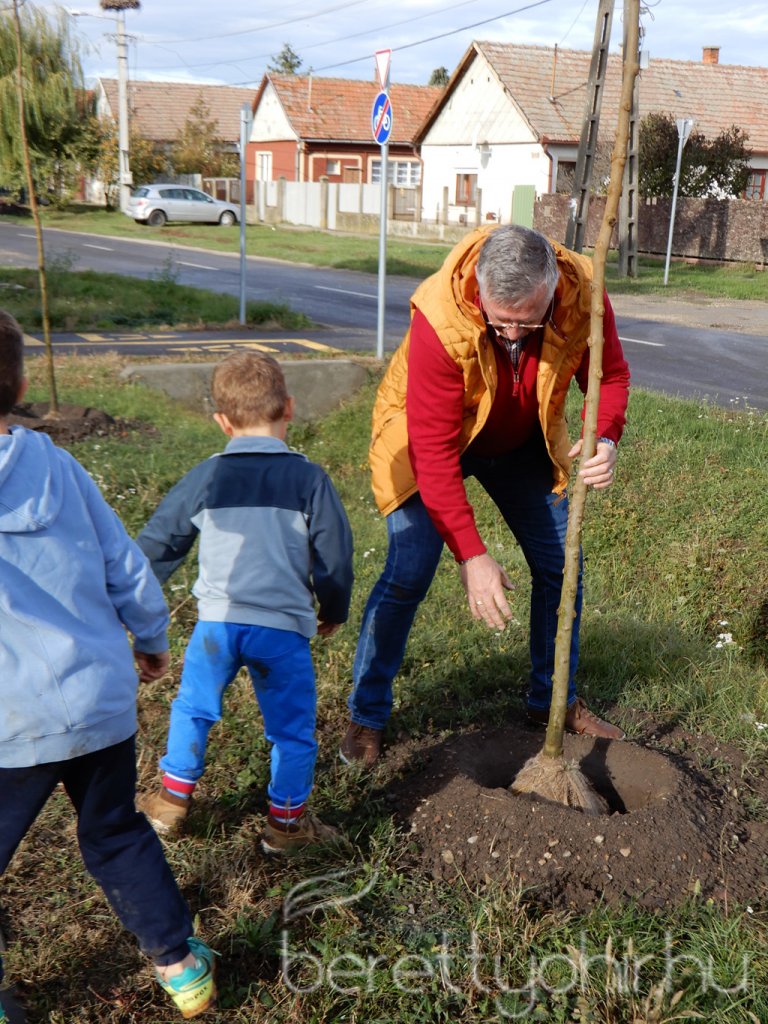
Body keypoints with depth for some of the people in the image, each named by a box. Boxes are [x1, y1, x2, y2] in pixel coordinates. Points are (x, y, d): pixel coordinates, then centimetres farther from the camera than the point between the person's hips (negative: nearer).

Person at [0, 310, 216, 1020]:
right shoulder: (60, 467, -1)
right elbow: (128, 569, 6)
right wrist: (150, 637, 21)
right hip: (102, 702, 5)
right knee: (116, 835, 24)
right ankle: (181, 963, 35)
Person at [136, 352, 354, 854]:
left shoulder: (205, 477, 2)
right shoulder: (308, 478, -4)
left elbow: (158, 543, 11)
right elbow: (334, 553, 0)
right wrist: (334, 611, 17)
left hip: (217, 621, 2)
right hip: (284, 626, -2)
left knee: (193, 709, 22)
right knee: (292, 726, 12)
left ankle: (173, 799, 31)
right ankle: (287, 821, 22)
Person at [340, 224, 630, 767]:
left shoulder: (582, 294, -27)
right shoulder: (440, 319, -38)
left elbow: (611, 375, -8)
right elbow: (434, 452, -35)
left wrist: (605, 438, -31)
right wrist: (471, 554, -36)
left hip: (521, 440, 4)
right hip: (432, 437, -4)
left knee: (560, 565, 6)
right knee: (408, 574, -13)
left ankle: (554, 700, 27)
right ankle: (366, 715, 7)